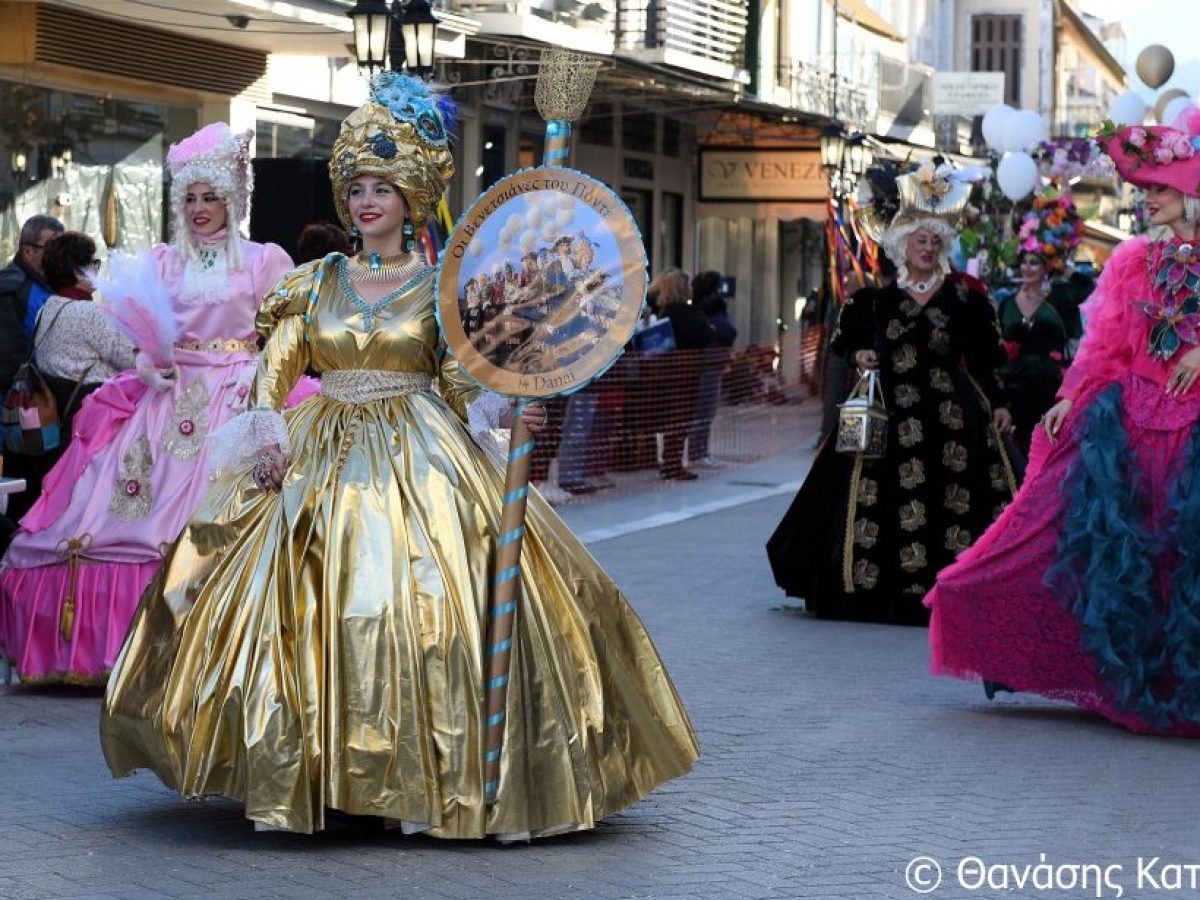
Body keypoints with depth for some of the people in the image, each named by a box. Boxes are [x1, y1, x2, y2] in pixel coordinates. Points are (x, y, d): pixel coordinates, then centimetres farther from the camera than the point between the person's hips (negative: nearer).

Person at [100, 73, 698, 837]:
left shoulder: (438, 286, 3)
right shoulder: (316, 282, 10)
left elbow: (459, 383, 0)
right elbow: (276, 367, 3)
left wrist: (504, 412, -18)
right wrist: (267, 429, -14)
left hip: (418, 463, -3)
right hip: (322, 458, 3)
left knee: (426, 611, -12)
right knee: (295, 601, -5)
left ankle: (428, 782, -5)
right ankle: (298, 774, 4)